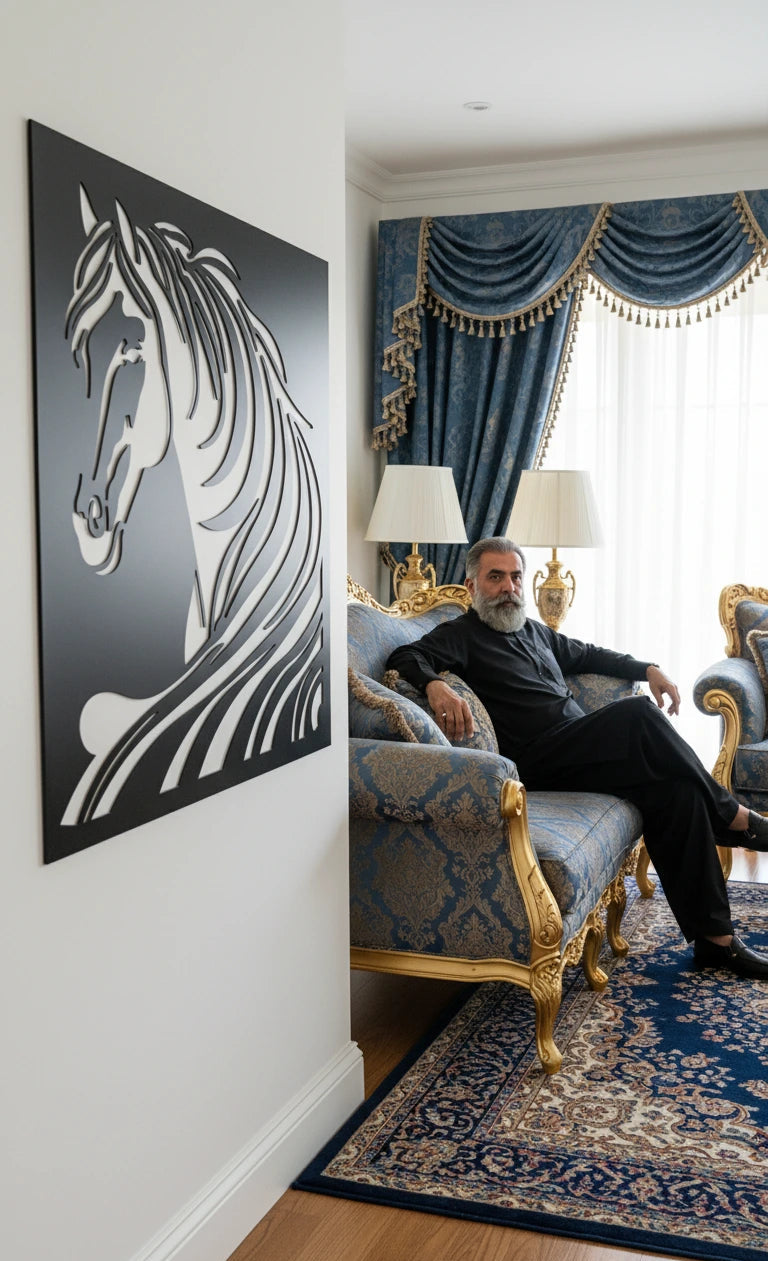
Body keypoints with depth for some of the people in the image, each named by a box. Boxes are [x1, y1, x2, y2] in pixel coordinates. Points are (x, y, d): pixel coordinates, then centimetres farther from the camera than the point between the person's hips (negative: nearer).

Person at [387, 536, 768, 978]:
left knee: (675, 789, -18)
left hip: (583, 753, 8)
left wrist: (648, 668, 25)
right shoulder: (461, 635, 3)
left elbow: (587, 655, 39)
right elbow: (406, 656, -13)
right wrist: (435, 685, -35)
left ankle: (715, 937, -14)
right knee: (638, 714, -29)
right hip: (538, 759, -8)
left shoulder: (534, 631, 27)